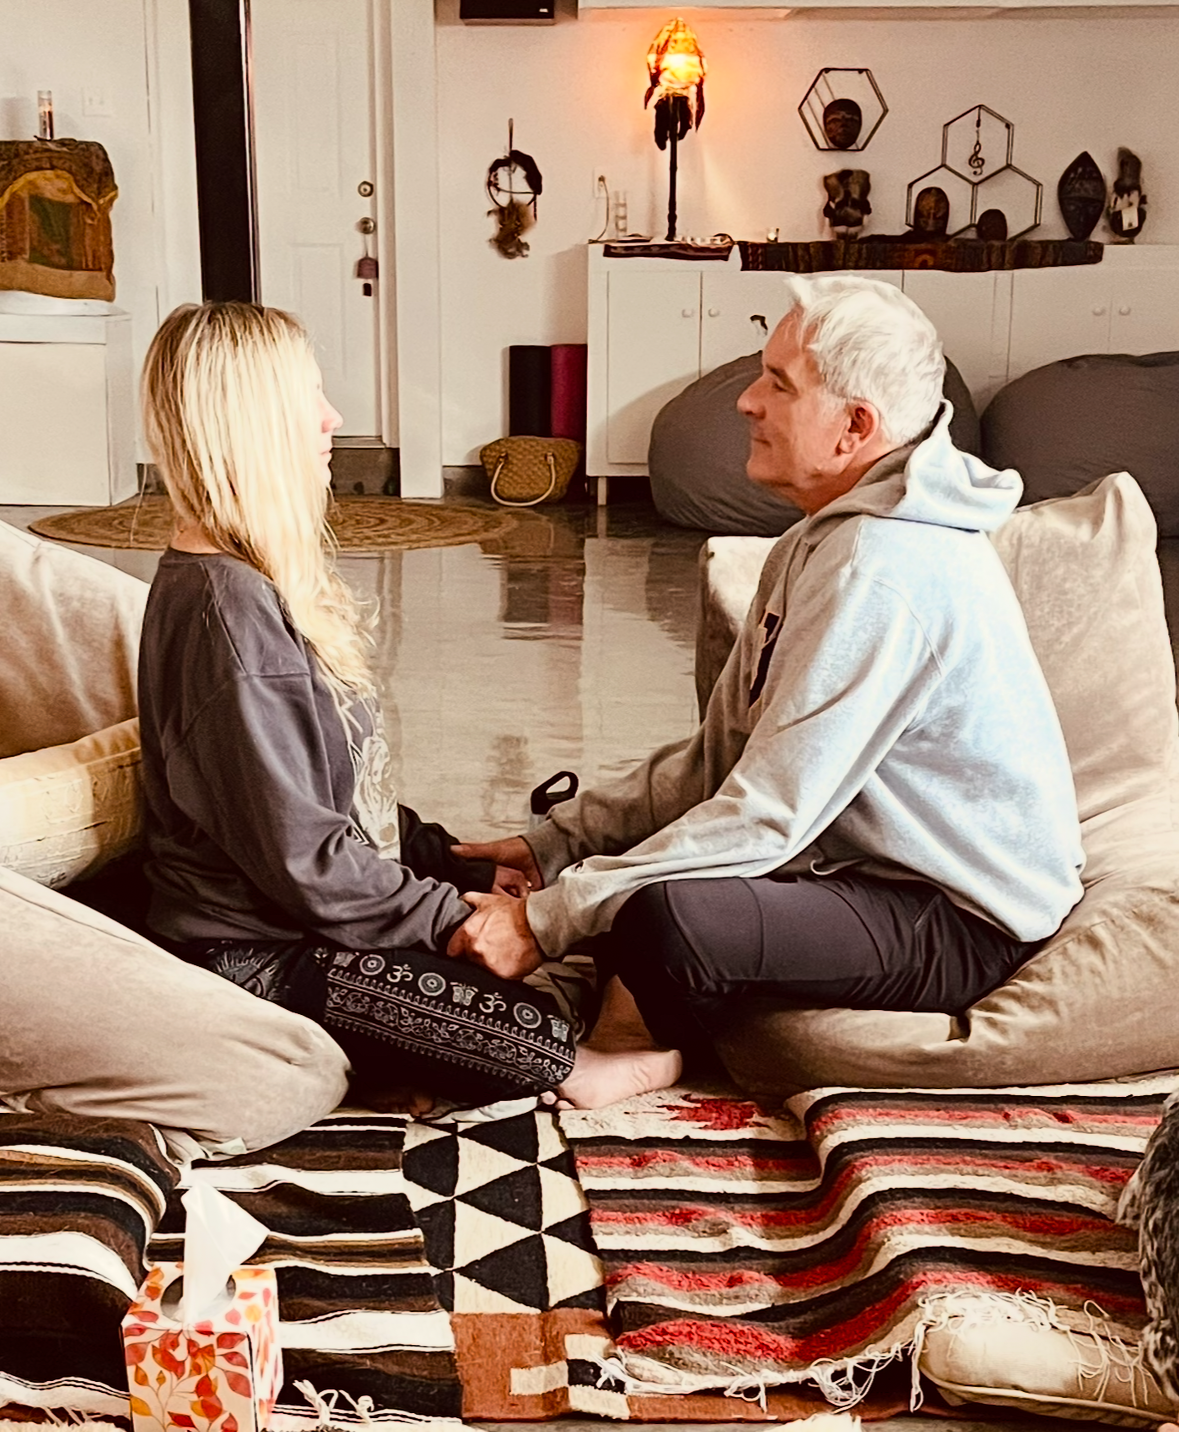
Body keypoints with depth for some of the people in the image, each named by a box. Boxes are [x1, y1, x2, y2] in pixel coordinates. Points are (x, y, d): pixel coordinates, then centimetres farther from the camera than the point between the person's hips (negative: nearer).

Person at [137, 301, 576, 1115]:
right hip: (257, 953, -10)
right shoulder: (229, 613, -24)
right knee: (541, 1041, -19)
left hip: (297, 911, 10)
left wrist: (454, 864, 7)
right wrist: (451, 915, -14)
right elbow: (301, 855, -23)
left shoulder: (264, 578, 9)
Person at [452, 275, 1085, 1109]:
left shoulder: (882, 571, -27)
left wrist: (547, 920, -24)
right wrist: (556, 842, -2)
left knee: (667, 917, -32)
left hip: (961, 923, -10)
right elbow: (720, 755, 6)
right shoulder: (827, 539, 7)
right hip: (872, 860, 10)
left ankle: (655, 1037, -1)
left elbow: (765, 817, -29)